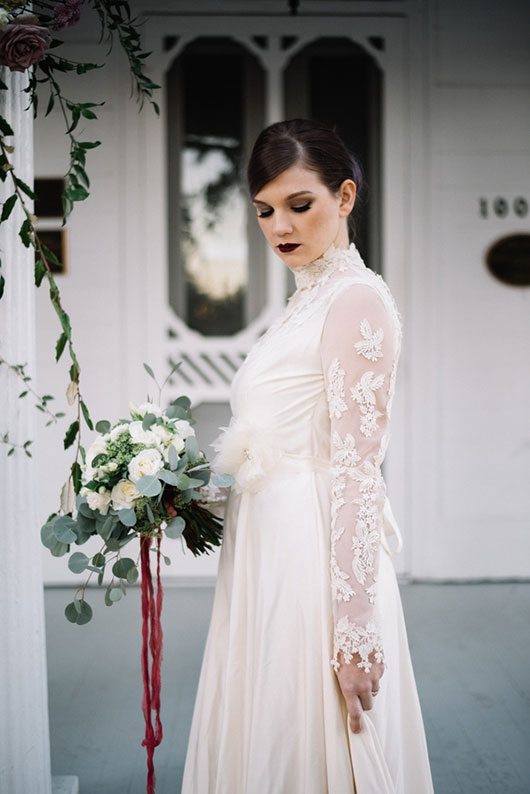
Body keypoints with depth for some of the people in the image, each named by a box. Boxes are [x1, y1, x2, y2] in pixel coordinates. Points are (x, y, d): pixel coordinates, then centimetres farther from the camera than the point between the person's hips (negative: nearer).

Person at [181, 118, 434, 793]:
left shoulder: (357, 299, -11)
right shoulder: (305, 301, 16)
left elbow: (356, 469, -17)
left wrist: (353, 631, -19)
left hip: (314, 561, -9)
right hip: (267, 555, 9)